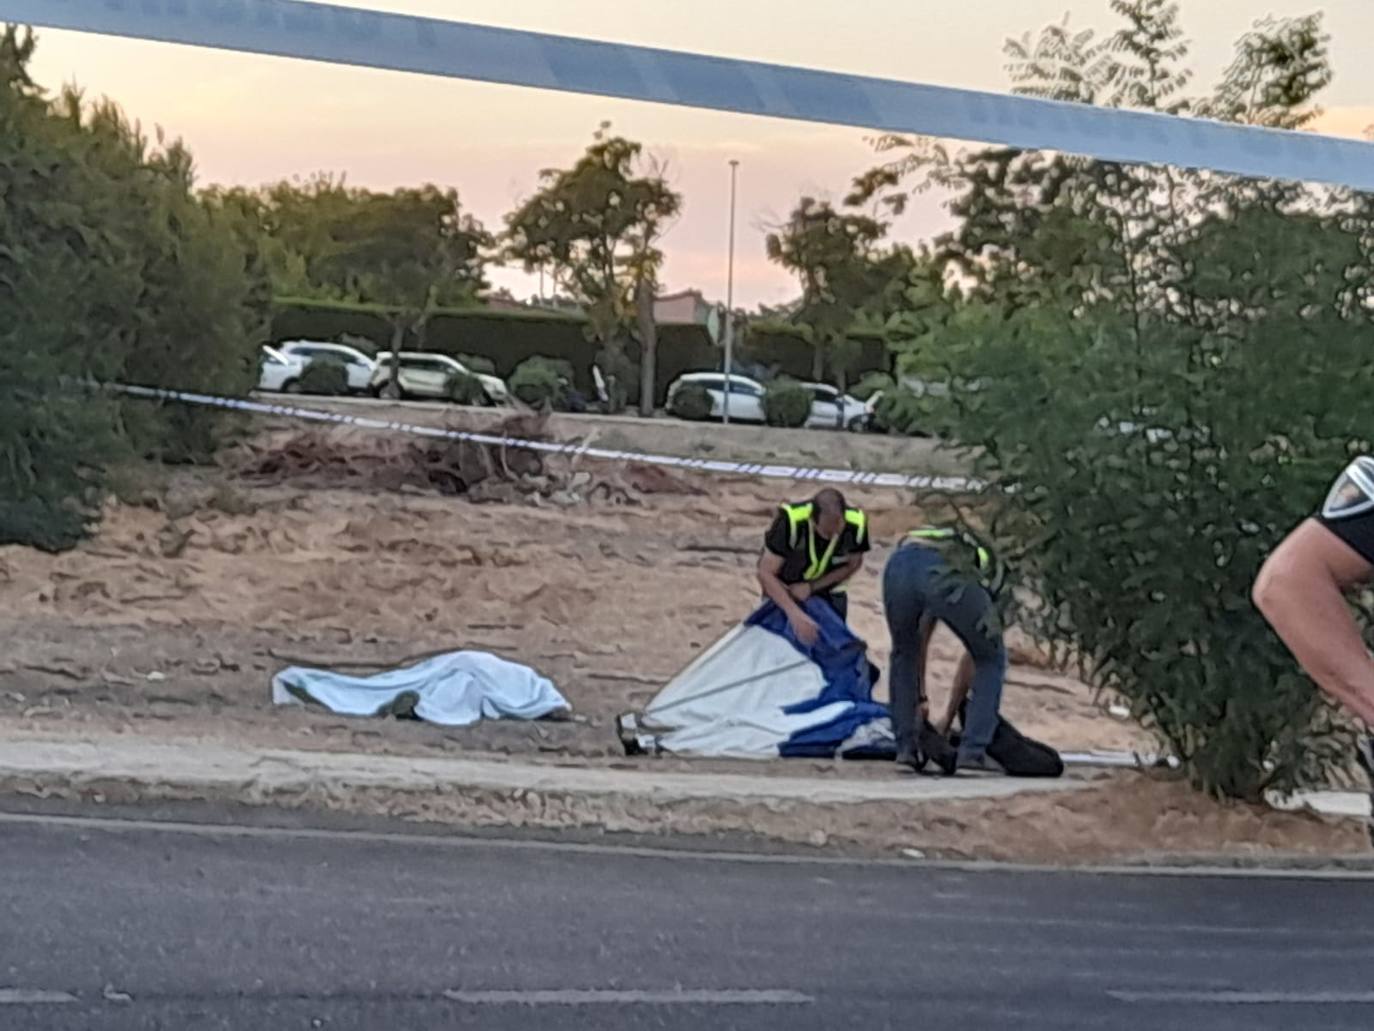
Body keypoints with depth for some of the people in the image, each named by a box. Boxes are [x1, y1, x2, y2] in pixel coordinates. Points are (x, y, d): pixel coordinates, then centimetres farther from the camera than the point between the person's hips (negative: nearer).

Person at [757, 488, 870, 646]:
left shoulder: (856, 524, -30)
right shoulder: (790, 521, -39)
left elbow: (853, 565, -11)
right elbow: (766, 573, -34)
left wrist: (812, 587, -21)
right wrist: (795, 614, -44)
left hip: (826, 588, 2)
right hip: (783, 588, -2)